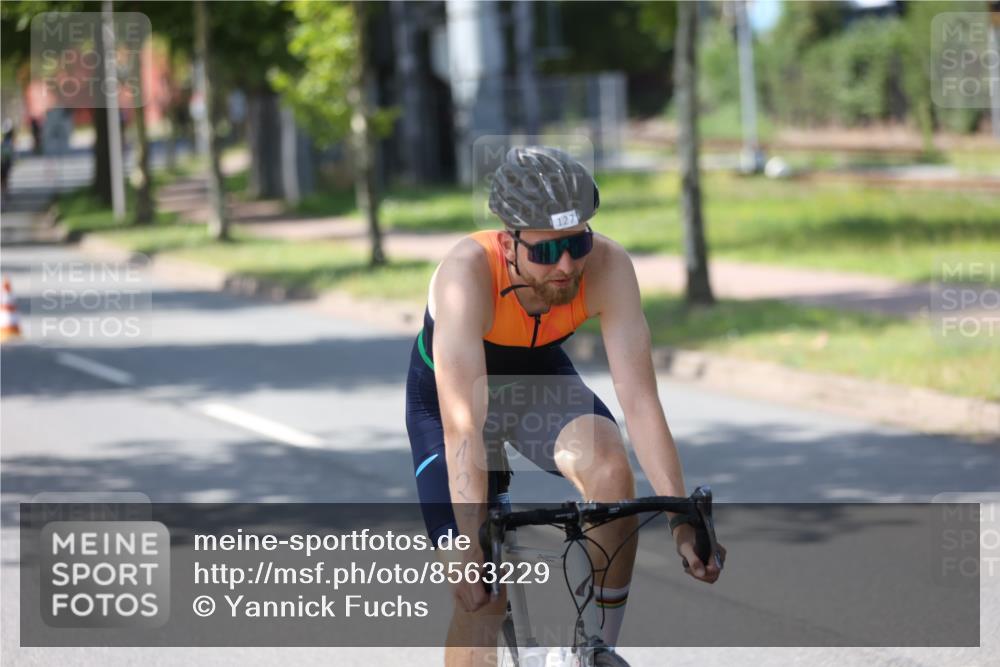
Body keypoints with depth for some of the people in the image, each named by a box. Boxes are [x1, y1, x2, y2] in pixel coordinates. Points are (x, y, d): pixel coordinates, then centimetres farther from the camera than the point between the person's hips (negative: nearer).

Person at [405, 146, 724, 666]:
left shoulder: (607, 266, -31)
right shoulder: (467, 272, -39)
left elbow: (639, 400, -31)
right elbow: (462, 428, -43)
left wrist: (683, 521, -38)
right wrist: (475, 548, -50)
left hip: (539, 376, 2)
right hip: (447, 392, -2)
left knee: (612, 470, -28)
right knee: (481, 595, -12)